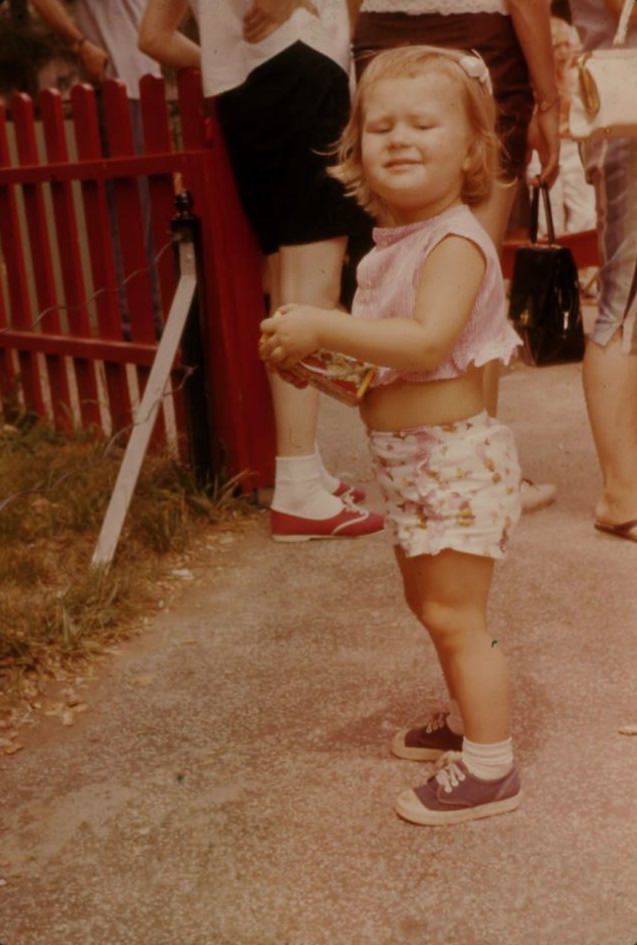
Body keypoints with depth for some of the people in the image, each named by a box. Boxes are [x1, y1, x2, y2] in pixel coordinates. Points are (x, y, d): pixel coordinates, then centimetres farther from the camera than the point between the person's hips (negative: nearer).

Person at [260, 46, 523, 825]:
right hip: (407, 459, 10)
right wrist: (315, 353, 1)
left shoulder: (454, 241, -18)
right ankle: (474, 724, 39)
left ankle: (491, 768, 11)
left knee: (454, 616, -3)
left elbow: (425, 342, -33)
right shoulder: (393, 242, 10)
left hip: (453, 454, -10)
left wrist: (322, 327, -30)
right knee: (429, 603, 21)